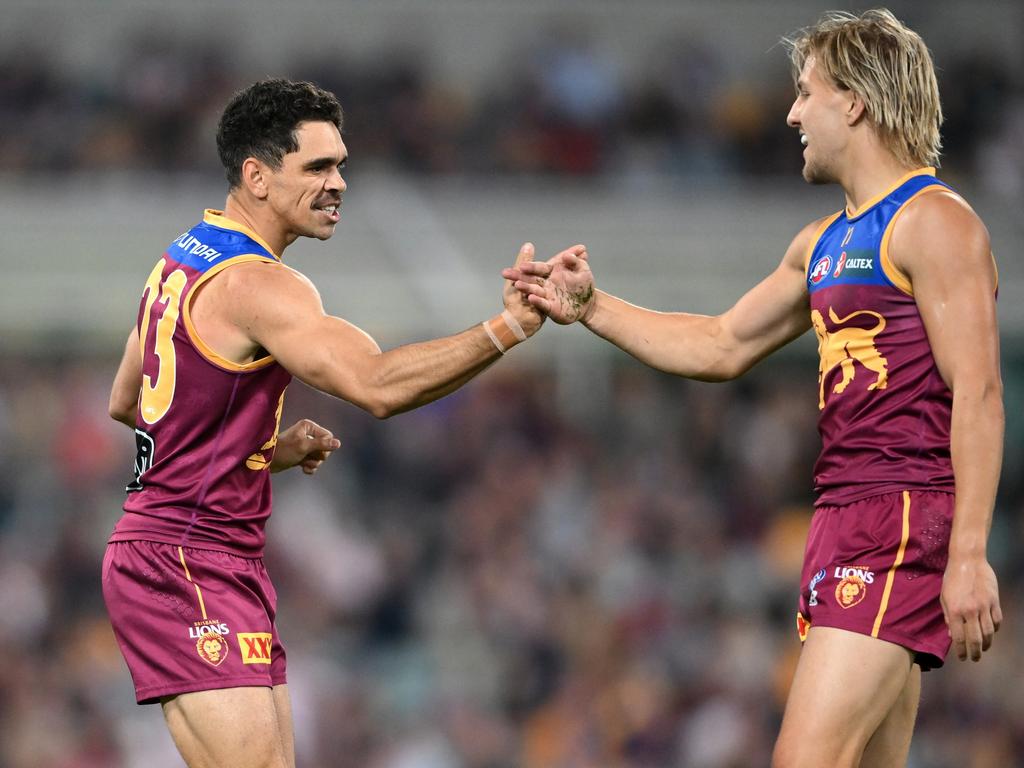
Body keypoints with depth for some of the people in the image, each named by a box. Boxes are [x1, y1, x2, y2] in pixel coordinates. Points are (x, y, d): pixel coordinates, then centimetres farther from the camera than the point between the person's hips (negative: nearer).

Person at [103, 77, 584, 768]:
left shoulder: (184, 260, 14)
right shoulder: (256, 285, -18)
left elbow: (126, 403, 25)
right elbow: (377, 384, -31)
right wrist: (509, 329, -37)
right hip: (190, 564, -10)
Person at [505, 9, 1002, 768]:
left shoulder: (933, 223, -9)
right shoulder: (823, 244, 20)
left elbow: (978, 394, -15)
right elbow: (724, 347, 30)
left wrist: (969, 556, -22)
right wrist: (591, 307, 22)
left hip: (905, 519, -9)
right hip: (844, 516, 9)